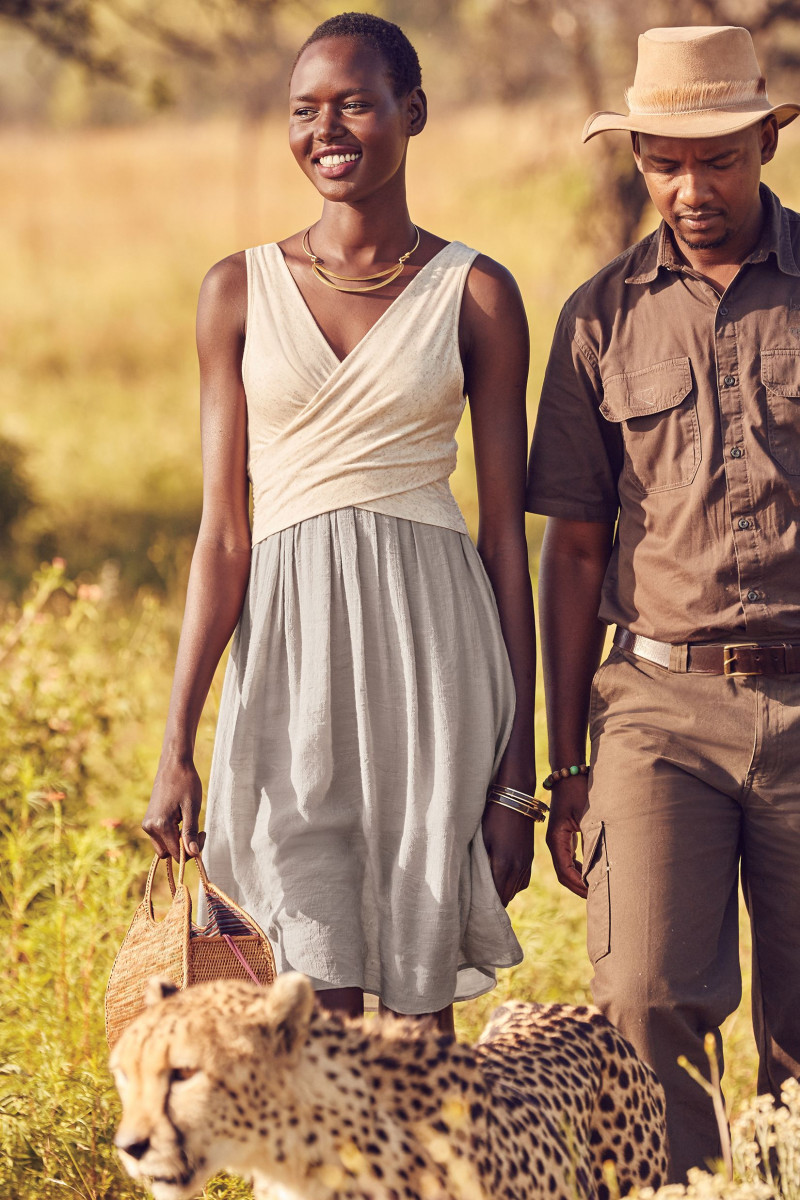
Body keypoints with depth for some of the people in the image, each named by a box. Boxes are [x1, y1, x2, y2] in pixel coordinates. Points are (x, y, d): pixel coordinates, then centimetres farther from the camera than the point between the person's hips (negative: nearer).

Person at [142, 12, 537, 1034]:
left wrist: (519, 772, 1)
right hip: (292, 642, 1)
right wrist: (176, 747, -1)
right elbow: (223, 532, 6)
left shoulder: (476, 294, 4)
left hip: (434, 636, -1)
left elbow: (507, 536, 4)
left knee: (421, 997, 3)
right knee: (321, 1017, -6)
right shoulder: (241, 291, 8)